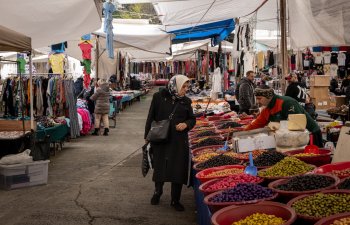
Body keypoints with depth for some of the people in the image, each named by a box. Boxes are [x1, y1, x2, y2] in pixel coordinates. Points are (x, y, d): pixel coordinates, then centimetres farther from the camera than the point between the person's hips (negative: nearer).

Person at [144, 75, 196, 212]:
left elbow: (192, 119, 12)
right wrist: (147, 136, 2)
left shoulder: (186, 101, 4)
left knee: (178, 169, 2)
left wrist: (186, 124, -11)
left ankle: (175, 200, 17)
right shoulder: (159, 97, -4)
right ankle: (158, 191, 40)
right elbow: (151, 117, 1)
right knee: (159, 167, 13)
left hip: (179, 141, 2)